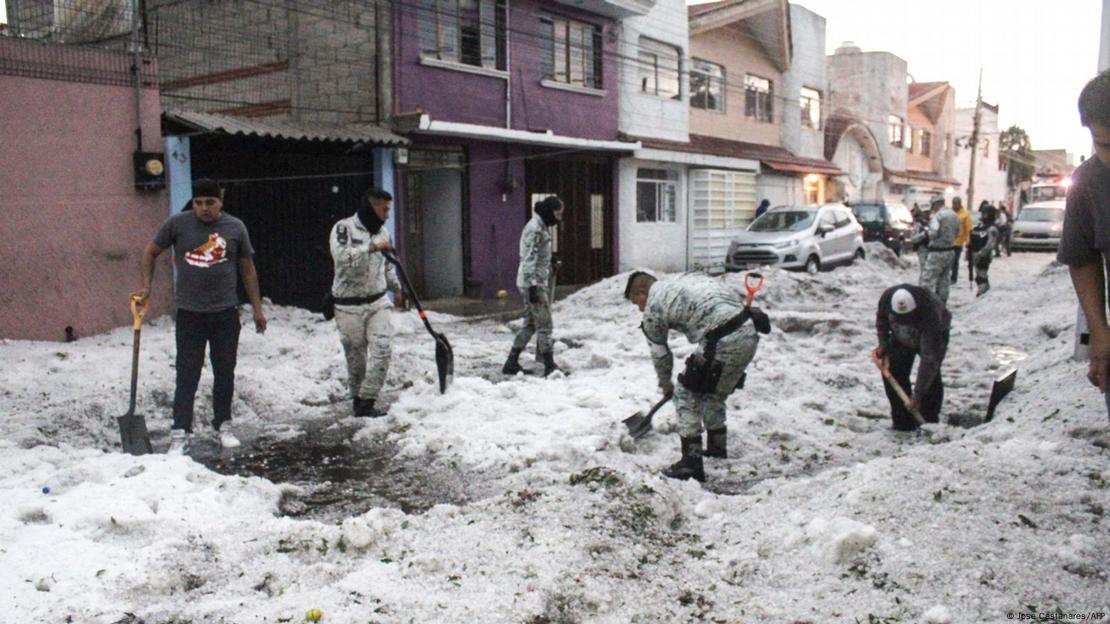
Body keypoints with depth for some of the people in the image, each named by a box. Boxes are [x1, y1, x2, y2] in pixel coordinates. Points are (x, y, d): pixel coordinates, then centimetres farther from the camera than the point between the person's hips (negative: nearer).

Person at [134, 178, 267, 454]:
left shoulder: (235, 227, 1)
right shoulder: (177, 224, -4)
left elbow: (247, 269, 8)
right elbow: (150, 252, 10)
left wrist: (257, 309, 8)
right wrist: (146, 286, 1)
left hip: (226, 313, 2)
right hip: (190, 313, -1)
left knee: (225, 372, 10)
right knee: (187, 374, -1)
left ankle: (223, 425, 25)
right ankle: (180, 433, 5)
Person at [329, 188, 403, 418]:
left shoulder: (381, 231, 10)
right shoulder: (343, 228, -9)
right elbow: (341, 255, -28)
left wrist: (398, 289, 18)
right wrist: (372, 247, -31)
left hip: (377, 301, 5)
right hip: (349, 305, -4)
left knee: (381, 350, -9)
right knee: (355, 355, 5)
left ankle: (367, 401, -4)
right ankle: (357, 398, 24)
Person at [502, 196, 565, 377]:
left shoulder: (541, 227, 16)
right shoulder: (535, 229, -15)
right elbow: (529, 259, -20)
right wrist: (533, 286, -23)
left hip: (538, 282, 10)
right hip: (533, 283, -10)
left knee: (530, 324, 13)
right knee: (544, 325, -7)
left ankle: (511, 363, 18)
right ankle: (550, 366, -4)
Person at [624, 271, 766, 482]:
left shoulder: (652, 308, 5)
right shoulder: (686, 277, 25)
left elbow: (660, 354, 16)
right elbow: (734, 297, 22)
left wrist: (665, 385, 32)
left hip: (723, 343, -8)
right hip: (749, 333, 8)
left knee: (686, 395, 7)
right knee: (714, 392, 27)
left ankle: (692, 463, 7)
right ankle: (717, 446, 43)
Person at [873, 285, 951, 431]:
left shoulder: (930, 315, -45)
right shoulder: (887, 297, -34)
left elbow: (929, 359, -43)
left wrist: (917, 395, -43)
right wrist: (883, 345, -13)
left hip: (935, 335, -4)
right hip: (901, 338, 4)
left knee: (930, 375, -20)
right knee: (892, 372, -9)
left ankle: (930, 423, -3)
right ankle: (902, 423, 0)